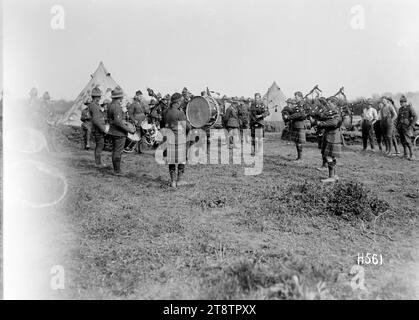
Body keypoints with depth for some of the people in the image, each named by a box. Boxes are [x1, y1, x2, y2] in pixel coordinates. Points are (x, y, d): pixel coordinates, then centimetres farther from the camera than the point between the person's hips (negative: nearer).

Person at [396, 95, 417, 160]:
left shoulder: (410, 108, -7)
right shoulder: (400, 109, 13)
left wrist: (411, 126, -18)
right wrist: (397, 125, 14)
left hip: (407, 127, -7)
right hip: (400, 127, 7)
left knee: (407, 141, -15)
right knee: (402, 141, 8)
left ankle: (412, 155, -10)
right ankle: (405, 154, 18)